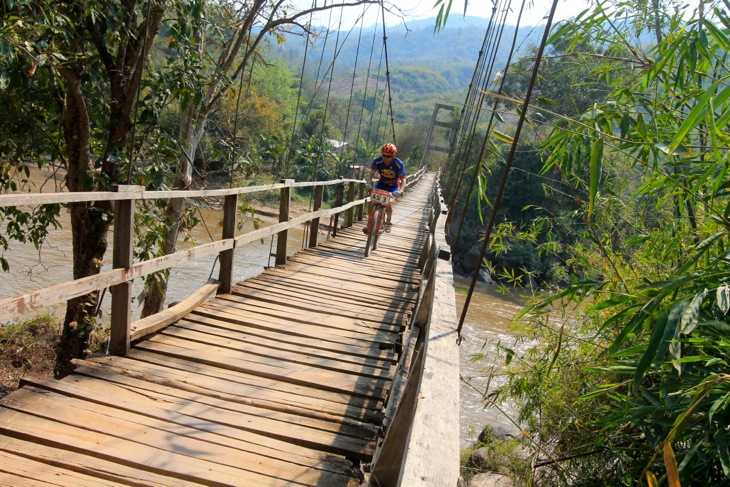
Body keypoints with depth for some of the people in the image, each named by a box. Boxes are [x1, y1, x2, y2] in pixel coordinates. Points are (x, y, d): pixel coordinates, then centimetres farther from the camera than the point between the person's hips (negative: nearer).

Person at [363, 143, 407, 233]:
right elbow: (371, 174, -16)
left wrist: (400, 191, -44)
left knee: (387, 203, -22)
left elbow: (403, 180, -26)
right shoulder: (378, 161, -21)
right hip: (381, 184, 2)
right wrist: (369, 183, -36)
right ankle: (369, 224, -8)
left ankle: (388, 222, 6)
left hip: (393, 186, -2)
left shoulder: (399, 164, -27)